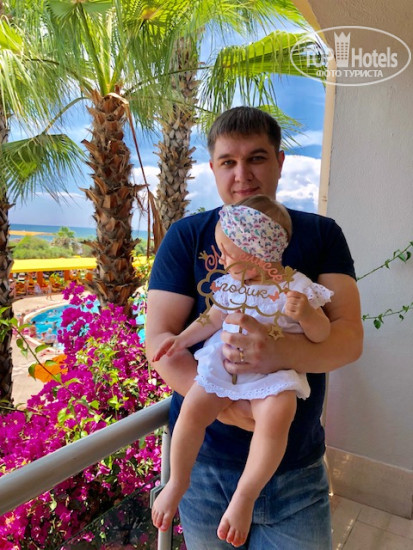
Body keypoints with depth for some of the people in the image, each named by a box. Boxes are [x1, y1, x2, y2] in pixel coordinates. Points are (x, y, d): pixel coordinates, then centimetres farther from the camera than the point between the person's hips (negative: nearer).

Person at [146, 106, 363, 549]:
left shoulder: (321, 235, -1)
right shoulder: (186, 237, -3)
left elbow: (349, 337, -10)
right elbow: (158, 339, -10)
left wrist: (279, 352, -31)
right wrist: (228, 407, -24)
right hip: (205, 465, 0)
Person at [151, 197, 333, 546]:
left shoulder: (297, 287, -5)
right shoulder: (230, 284, 7)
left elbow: (321, 335, -1)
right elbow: (212, 319, 17)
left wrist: (304, 313, -21)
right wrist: (182, 339, 5)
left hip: (273, 371, -3)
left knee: (275, 418, -31)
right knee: (192, 409, -16)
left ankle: (245, 497, -11)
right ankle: (178, 482, 8)